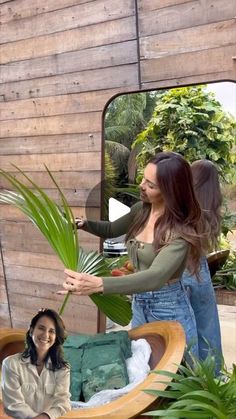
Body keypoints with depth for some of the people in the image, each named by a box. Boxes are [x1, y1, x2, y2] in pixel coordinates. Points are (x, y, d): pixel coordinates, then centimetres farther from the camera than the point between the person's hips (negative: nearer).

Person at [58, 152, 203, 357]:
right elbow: (111, 229, 16)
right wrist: (84, 223, -6)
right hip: (139, 304, 7)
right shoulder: (140, 210, -3)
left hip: (169, 309, -6)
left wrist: (98, 284, -49)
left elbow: (156, 276, -38)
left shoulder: (180, 230, -25)